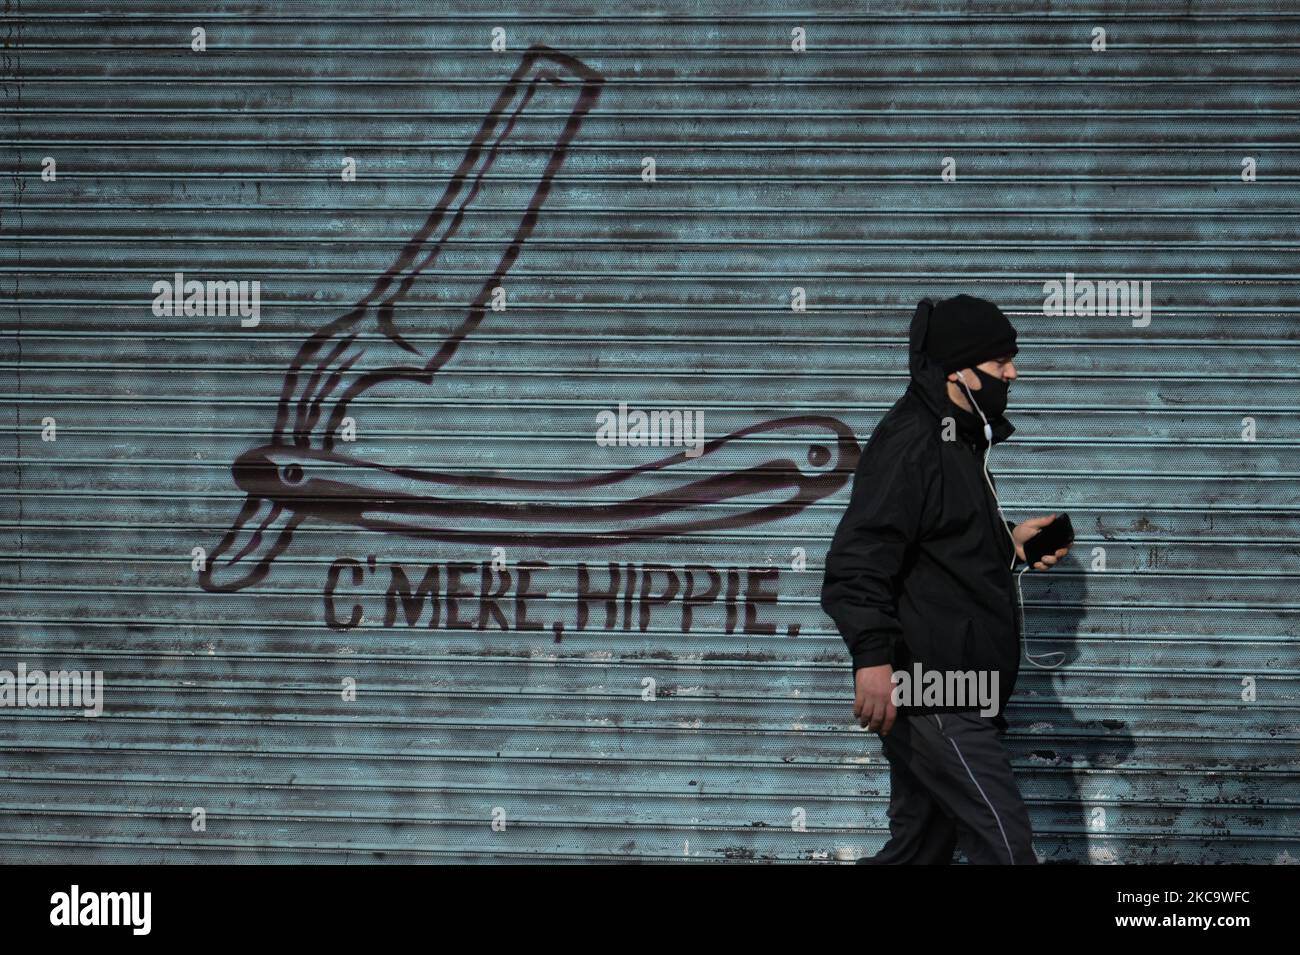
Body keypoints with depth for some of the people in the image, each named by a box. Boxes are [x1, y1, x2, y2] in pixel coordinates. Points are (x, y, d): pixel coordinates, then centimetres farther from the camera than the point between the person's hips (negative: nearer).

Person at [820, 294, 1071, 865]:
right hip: (932, 701, -11)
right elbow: (860, 557, -23)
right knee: (1006, 847, -13)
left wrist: (1009, 543, 16)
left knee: (918, 850, 13)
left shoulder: (958, 442, 21)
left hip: (954, 703, 11)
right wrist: (872, 656, -35)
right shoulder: (910, 443, -13)